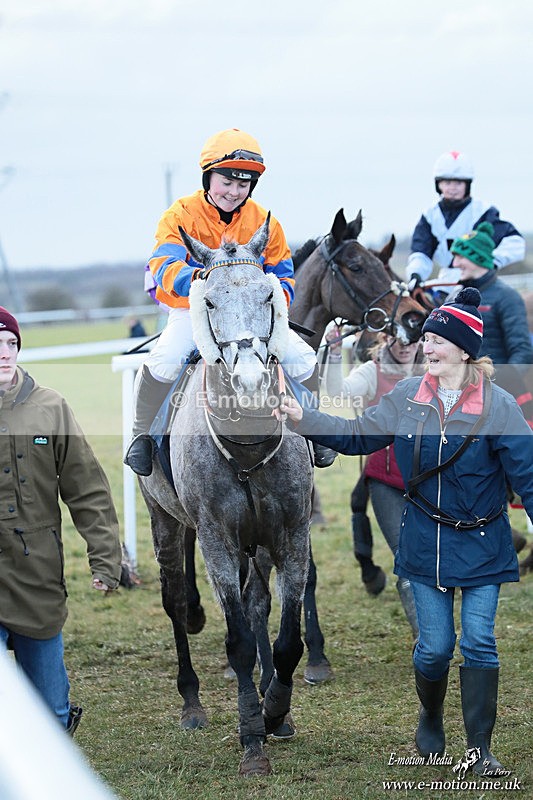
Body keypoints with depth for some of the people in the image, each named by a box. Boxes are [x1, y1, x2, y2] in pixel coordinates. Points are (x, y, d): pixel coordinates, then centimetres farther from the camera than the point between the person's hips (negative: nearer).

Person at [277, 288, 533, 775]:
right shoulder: (407, 397, -1)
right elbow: (356, 436, 8)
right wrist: (302, 418, 0)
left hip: (482, 546, -2)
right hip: (426, 545, 2)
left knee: (479, 642, -3)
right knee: (434, 645, 4)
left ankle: (480, 749, 6)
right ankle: (431, 719, 33)